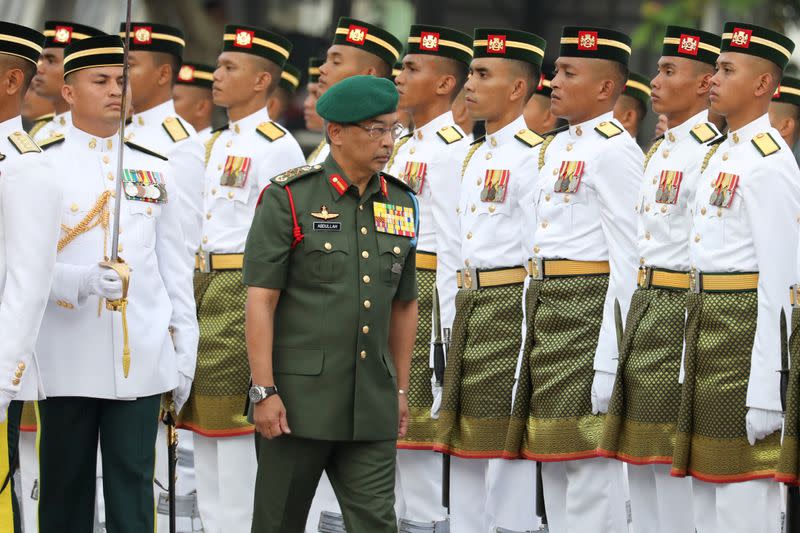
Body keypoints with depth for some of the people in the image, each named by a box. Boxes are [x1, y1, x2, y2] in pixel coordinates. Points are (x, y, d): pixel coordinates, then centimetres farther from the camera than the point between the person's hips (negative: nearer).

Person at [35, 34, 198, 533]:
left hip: (142, 360, 2)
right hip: (67, 359, -2)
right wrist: (81, 281, -23)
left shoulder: (155, 170, 11)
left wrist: (185, 350, 8)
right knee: (65, 492, 4)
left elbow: (175, 266, 12)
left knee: (133, 491, 1)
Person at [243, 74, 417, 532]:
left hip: (372, 408, 4)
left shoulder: (401, 204, 9)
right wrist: (264, 391, -13)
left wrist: (401, 390, 16)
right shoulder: (288, 199, -6)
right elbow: (260, 300, -9)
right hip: (300, 400, -4)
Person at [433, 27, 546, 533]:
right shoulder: (476, 156, 16)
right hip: (471, 304, 9)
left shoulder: (534, 155, -12)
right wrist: (464, 312, 17)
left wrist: (530, 338, -18)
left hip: (511, 304, -9)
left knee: (507, 450, -5)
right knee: (464, 445, 11)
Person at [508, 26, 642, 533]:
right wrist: (536, 321, 18)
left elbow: (627, 261, -17)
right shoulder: (556, 147, 16)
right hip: (545, 303, 10)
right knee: (555, 466, 13)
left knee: (590, 464, -6)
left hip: (588, 311, -10)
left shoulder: (614, 150, -13)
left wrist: (609, 356, -21)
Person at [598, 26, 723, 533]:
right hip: (645, 303, 10)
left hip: (682, 311, -10)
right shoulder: (659, 151, 16)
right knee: (639, 457, 12)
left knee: (672, 458, -6)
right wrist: (641, 314, 19)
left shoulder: (711, 152, -13)